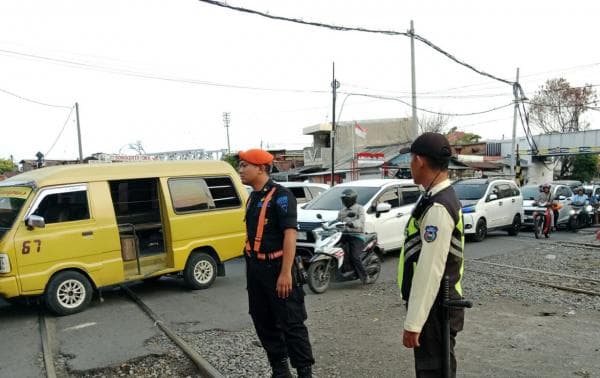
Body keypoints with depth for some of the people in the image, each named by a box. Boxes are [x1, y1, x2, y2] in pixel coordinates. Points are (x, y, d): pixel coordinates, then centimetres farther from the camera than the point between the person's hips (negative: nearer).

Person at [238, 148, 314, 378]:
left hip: (277, 267, -9)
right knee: (263, 323, 14)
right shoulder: (252, 198, 13)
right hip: (255, 269, 9)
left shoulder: (280, 195, -13)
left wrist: (286, 272, -25)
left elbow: (290, 234, -20)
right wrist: (251, 267, 16)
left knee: (291, 323, -2)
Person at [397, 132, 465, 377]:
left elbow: (430, 270, -25)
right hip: (434, 304, 10)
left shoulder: (437, 208, -23)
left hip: (433, 308, -10)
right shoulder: (440, 197, 10)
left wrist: (413, 323, -21)